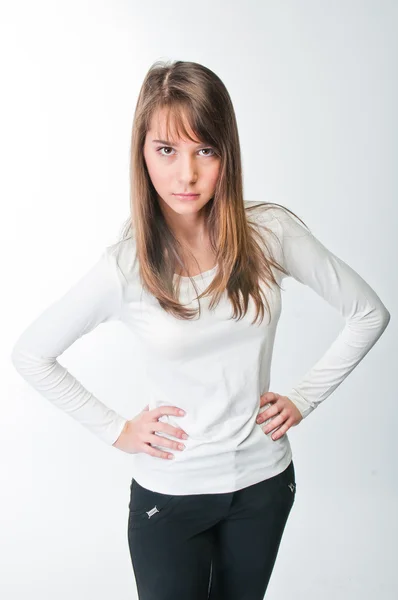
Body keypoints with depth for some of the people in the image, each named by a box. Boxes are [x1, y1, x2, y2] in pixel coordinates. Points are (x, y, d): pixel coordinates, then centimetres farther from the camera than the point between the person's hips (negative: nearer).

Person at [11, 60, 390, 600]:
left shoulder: (271, 232, -13)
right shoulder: (126, 267, -17)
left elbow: (369, 313, -2)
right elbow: (29, 354, -5)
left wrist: (303, 399, -4)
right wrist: (116, 430, -6)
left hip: (264, 480, 2)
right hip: (170, 494, -2)